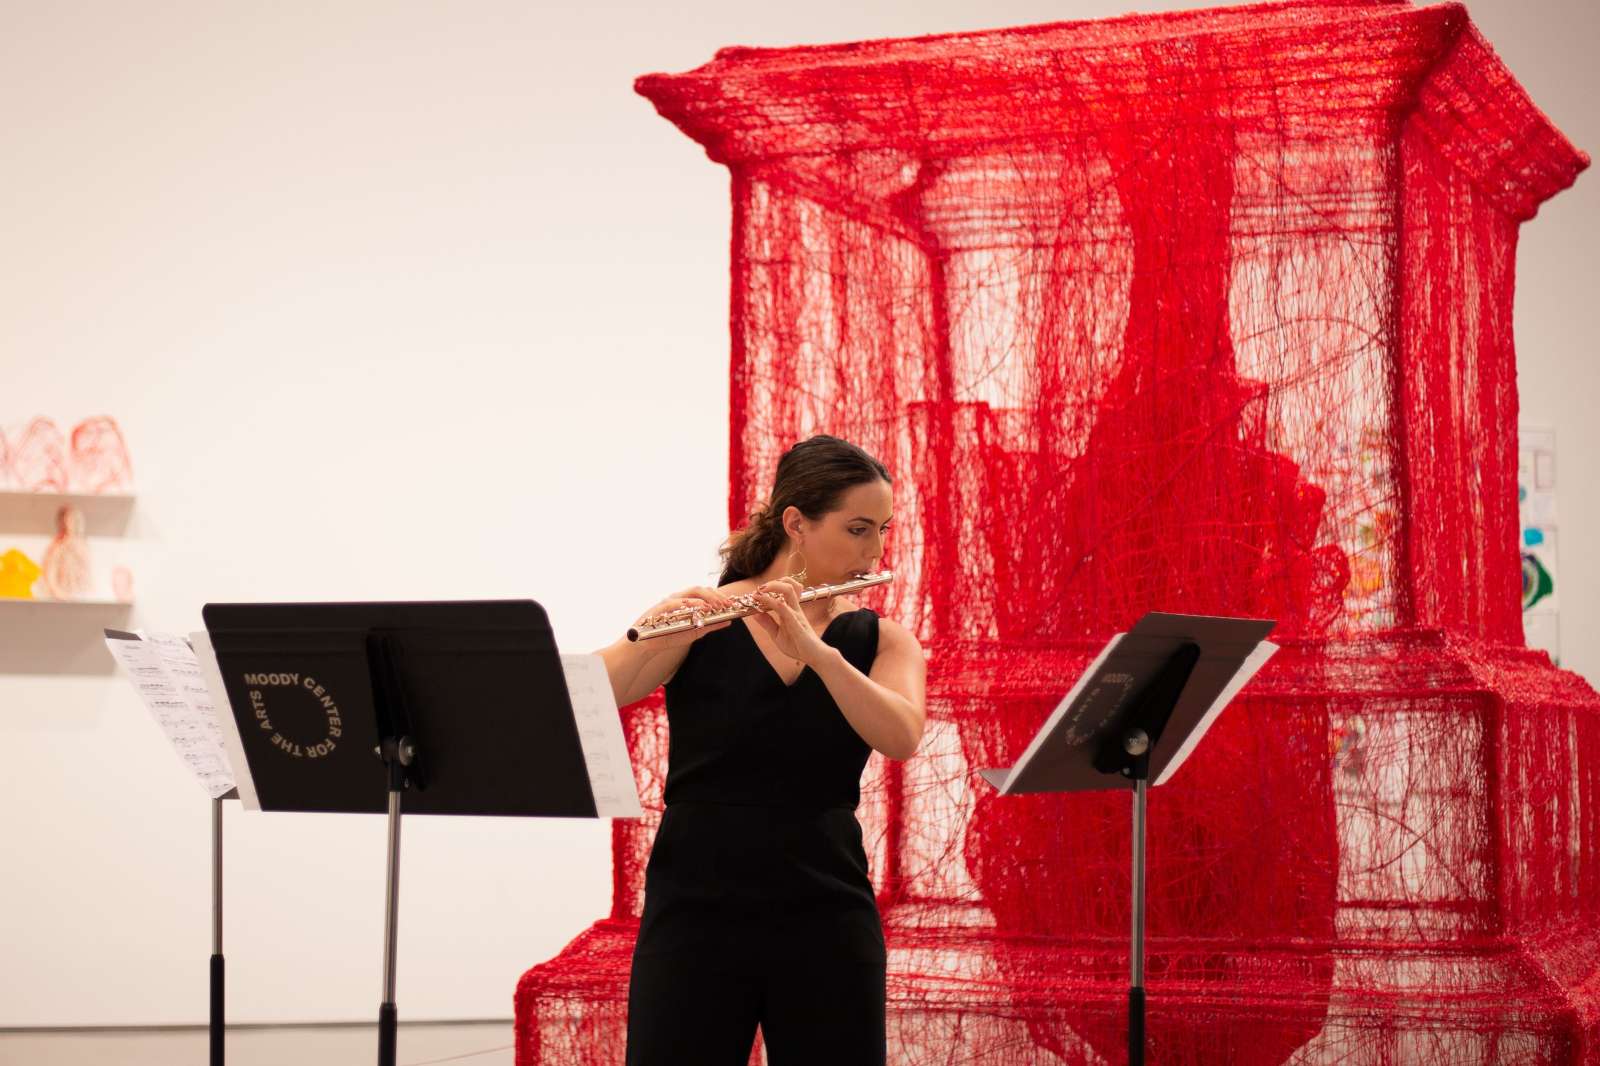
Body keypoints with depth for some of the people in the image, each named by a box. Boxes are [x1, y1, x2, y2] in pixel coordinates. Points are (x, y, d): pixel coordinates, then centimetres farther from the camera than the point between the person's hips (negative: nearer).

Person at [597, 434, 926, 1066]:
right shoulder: (697, 617, 0)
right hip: (695, 912, -2)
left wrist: (812, 648, -27)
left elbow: (900, 737, -14)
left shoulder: (883, 642, 7)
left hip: (826, 918, 2)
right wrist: (649, 638, -30)